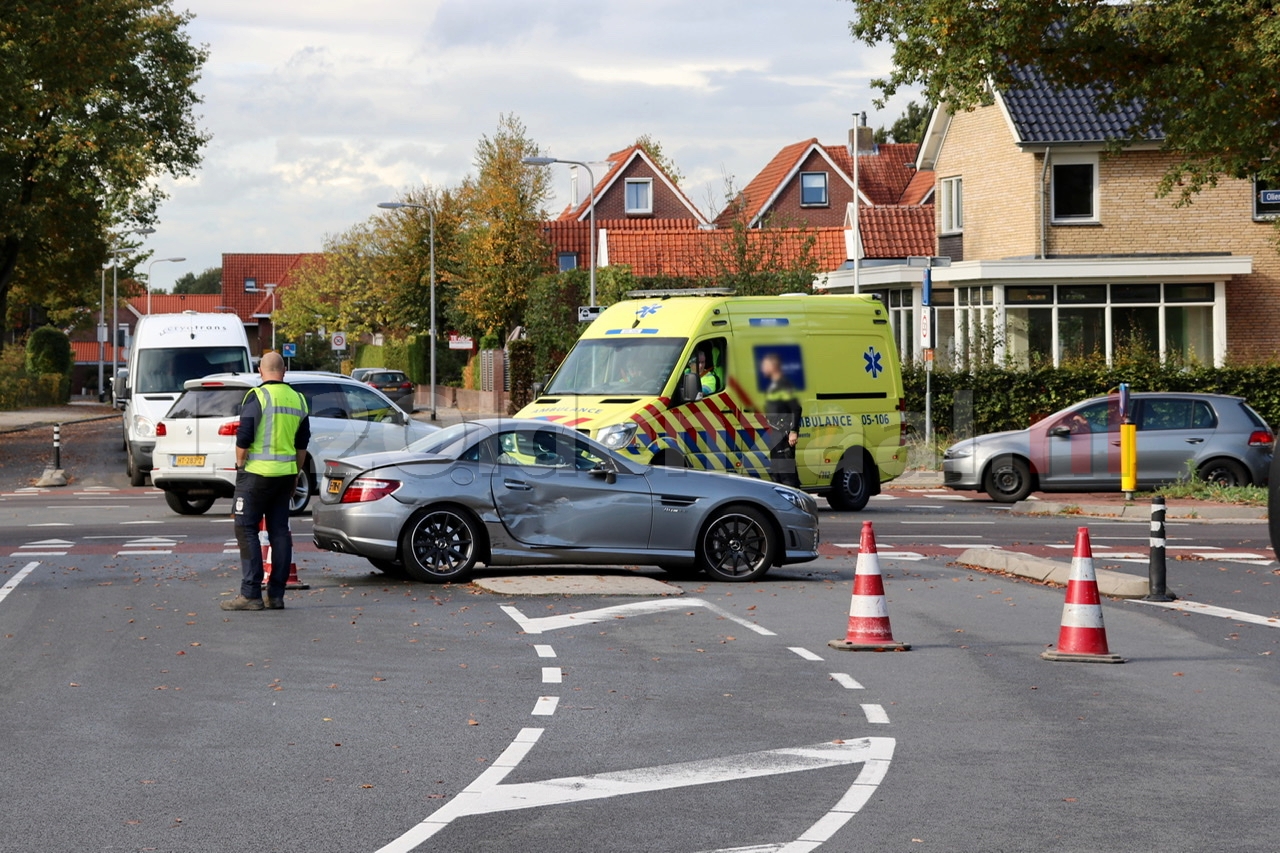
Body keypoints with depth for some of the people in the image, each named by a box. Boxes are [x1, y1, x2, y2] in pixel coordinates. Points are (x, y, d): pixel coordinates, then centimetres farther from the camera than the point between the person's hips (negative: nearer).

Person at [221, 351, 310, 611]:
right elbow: (302, 444, 16)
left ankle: (251, 594, -8)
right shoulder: (298, 400, 10)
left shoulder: (258, 396, -10)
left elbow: (244, 438, -14)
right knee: (279, 531, 9)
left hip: (257, 473, -6)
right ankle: (276, 595, 9)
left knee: (246, 529, -2)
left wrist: (240, 464, 1)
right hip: (285, 473, 6)